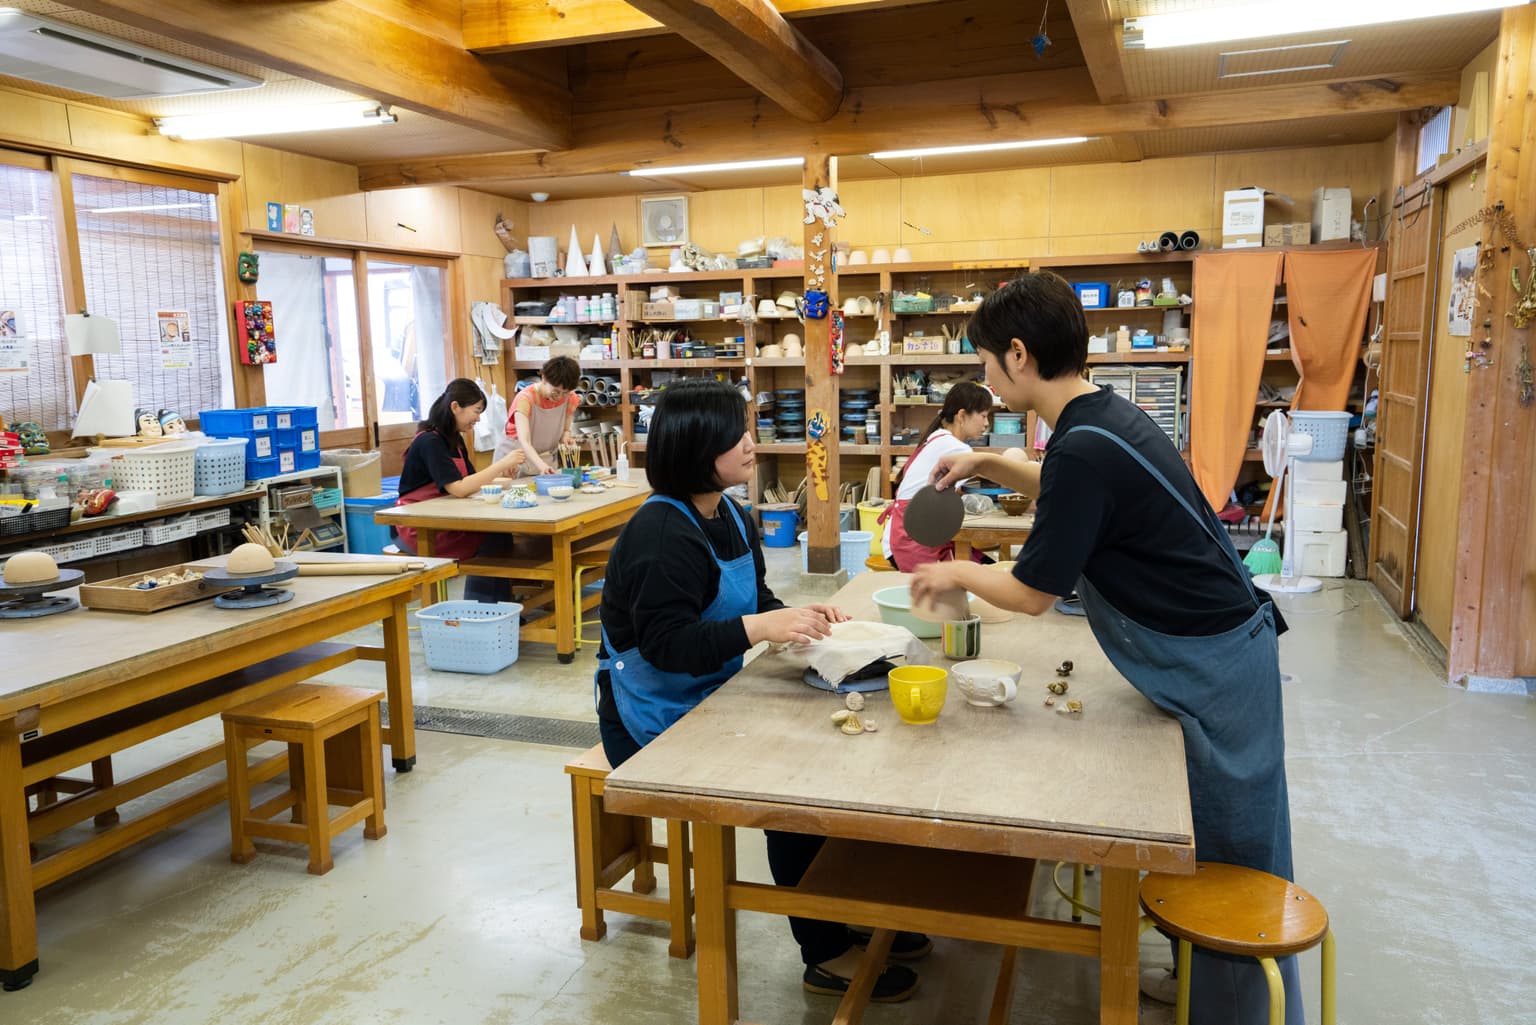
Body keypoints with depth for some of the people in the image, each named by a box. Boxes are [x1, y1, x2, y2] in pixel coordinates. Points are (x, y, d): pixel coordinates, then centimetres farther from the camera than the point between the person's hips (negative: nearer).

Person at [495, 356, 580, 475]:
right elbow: (524, 442, -36)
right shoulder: (525, 398, -25)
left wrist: (566, 436, -20)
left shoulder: (570, 398, -11)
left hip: (547, 461, 4)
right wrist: (542, 465, -53)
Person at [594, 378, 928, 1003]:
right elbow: (665, 642, -30)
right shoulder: (662, 533, -23)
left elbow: (753, 602, 11)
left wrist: (797, 616, -10)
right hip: (656, 724, -8)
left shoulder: (728, 516, 6)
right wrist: (760, 628, -39)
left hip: (707, 700, 9)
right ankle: (826, 954, -2)